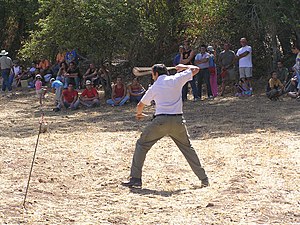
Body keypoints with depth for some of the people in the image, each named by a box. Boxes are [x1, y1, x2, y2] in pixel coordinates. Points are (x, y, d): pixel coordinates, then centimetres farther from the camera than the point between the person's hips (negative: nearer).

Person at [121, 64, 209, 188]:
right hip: (177, 121, 1)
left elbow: (140, 105, 20)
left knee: (141, 145, 13)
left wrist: (139, 114, 42)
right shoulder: (176, 80, 6)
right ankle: (203, 178, 12)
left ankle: (135, 178, 6)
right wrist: (183, 67, 32)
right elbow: (195, 69, 13)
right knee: (187, 147, 17)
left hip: (160, 121, -1)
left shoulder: (153, 88, 9)